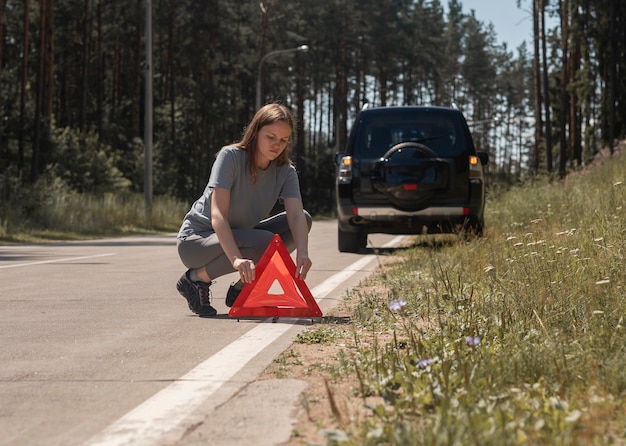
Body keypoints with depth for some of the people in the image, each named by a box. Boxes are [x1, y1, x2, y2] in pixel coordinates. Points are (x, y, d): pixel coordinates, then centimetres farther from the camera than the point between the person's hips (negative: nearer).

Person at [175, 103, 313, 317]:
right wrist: (236, 259, -46)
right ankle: (196, 278, -11)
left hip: (240, 237, 6)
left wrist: (302, 253, -43)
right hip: (196, 239, -6)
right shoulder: (231, 157, -21)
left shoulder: (285, 171, -6)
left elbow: (296, 216, -21)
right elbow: (218, 215, -30)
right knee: (265, 243, -32)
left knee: (305, 220, -9)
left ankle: (241, 287, -3)